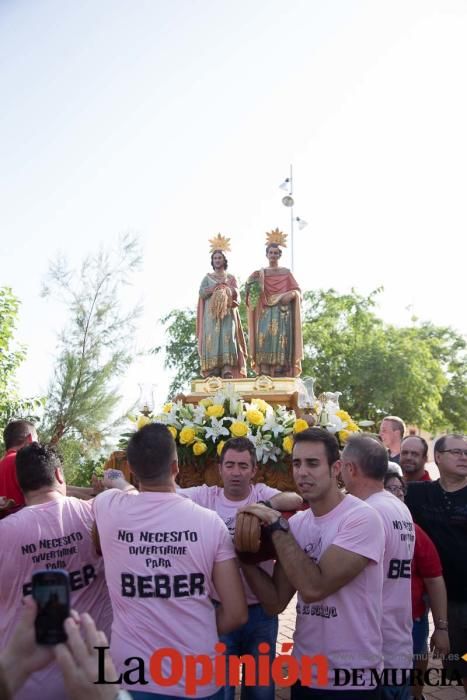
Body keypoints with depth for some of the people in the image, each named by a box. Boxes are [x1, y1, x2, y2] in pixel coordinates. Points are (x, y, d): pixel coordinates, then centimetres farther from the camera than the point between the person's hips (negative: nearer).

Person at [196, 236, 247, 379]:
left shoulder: (231, 277, 18)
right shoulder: (207, 277, 17)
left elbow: (236, 293, 5)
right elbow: (202, 293, 1)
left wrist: (224, 287, -7)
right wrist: (216, 286, -6)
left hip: (227, 313, 0)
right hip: (211, 313, 0)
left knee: (228, 336, -16)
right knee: (212, 338, -13)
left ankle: (228, 370, -24)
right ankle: (212, 371, -19)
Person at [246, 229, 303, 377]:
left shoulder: (286, 273, 13)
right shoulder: (260, 273, 16)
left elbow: (297, 290, 7)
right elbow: (253, 293, 7)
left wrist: (291, 295, -14)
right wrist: (253, 282, -12)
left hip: (283, 314, -1)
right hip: (265, 314, 1)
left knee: (281, 341, -13)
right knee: (265, 340, -14)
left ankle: (280, 375, -16)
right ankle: (264, 374, -18)